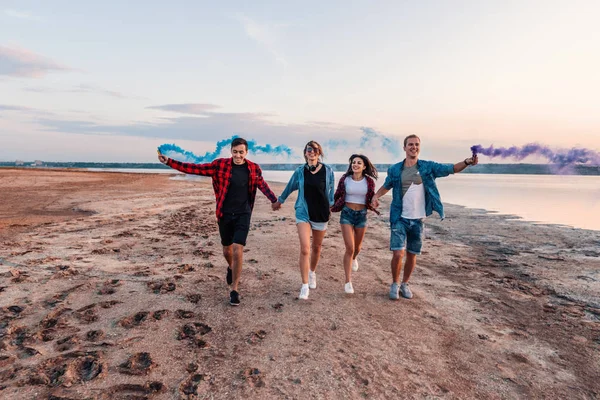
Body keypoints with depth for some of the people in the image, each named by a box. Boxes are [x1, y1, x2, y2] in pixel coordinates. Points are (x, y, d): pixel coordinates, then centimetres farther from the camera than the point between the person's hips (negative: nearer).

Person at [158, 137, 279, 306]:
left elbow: (263, 185, 14)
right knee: (227, 250, 16)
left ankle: (234, 290, 4)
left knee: (238, 251, -11)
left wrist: (275, 200, 15)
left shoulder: (254, 168, -3)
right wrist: (169, 162, -11)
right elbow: (195, 168, -7)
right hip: (224, 214, 1)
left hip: (243, 215, -1)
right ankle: (231, 268, 51)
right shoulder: (220, 165, -6)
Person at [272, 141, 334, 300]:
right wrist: (279, 201, 23)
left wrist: (330, 206, 17)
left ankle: (312, 273, 43)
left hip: (321, 214, 1)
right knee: (305, 249, -11)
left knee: (316, 247, 16)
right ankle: (305, 286, -2)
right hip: (303, 213, -1)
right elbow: (289, 187, 13)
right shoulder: (300, 171, -2)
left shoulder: (328, 171, -4)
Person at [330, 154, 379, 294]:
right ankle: (348, 282, -1)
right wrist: (332, 208, 3)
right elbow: (337, 196, 7)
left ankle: (354, 258, 57)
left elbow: (371, 200, 8)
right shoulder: (345, 179, -4)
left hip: (361, 215, 2)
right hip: (347, 214, -2)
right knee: (349, 248, -11)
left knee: (357, 247, 19)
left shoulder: (369, 182, -2)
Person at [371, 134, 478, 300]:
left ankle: (405, 284, 32)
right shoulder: (395, 169, 0)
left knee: (412, 255, 12)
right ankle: (394, 284, 13)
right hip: (399, 219, -1)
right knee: (398, 253, -10)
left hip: (418, 220, 1)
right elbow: (386, 186, 16)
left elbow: (451, 168, -6)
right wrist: (376, 196, -3)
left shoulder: (428, 167, -1)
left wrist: (466, 162, -26)